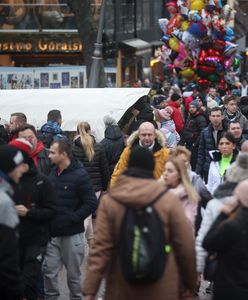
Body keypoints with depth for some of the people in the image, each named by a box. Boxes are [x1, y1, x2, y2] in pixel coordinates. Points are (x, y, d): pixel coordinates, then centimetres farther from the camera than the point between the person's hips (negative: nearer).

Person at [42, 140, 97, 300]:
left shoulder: (80, 175, -11)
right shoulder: (53, 174, 7)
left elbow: (91, 203, -13)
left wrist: (72, 219, -18)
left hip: (72, 234, -5)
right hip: (53, 233, 5)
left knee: (73, 273, 7)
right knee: (49, 270, 4)